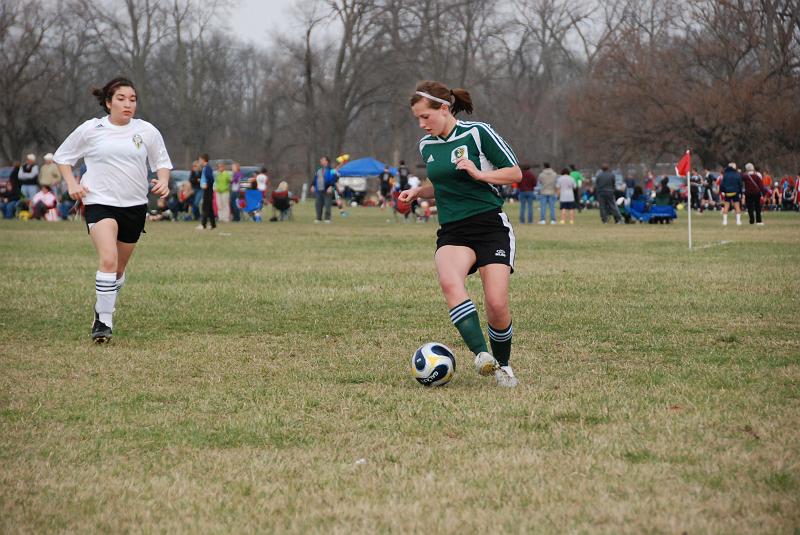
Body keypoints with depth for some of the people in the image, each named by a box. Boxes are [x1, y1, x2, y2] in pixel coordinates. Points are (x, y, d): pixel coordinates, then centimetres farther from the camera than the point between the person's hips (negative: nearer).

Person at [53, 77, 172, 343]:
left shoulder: (146, 131, 3)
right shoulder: (90, 129, -1)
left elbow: (162, 161, 16)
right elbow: (62, 156, 12)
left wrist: (163, 182, -4)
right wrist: (71, 184, -2)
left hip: (134, 205, 3)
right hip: (100, 202, -3)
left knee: (119, 268, 13)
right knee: (108, 259, -24)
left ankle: (104, 308, 38)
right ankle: (103, 322, -19)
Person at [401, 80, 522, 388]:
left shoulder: (477, 133, -4)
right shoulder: (426, 146, 14)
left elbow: (515, 173, -2)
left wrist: (479, 174, -16)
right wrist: (418, 192, 12)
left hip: (491, 226, -4)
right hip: (452, 232, 4)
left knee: (496, 305, -15)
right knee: (449, 281, -31)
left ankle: (502, 364, 13)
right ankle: (481, 355, -39)